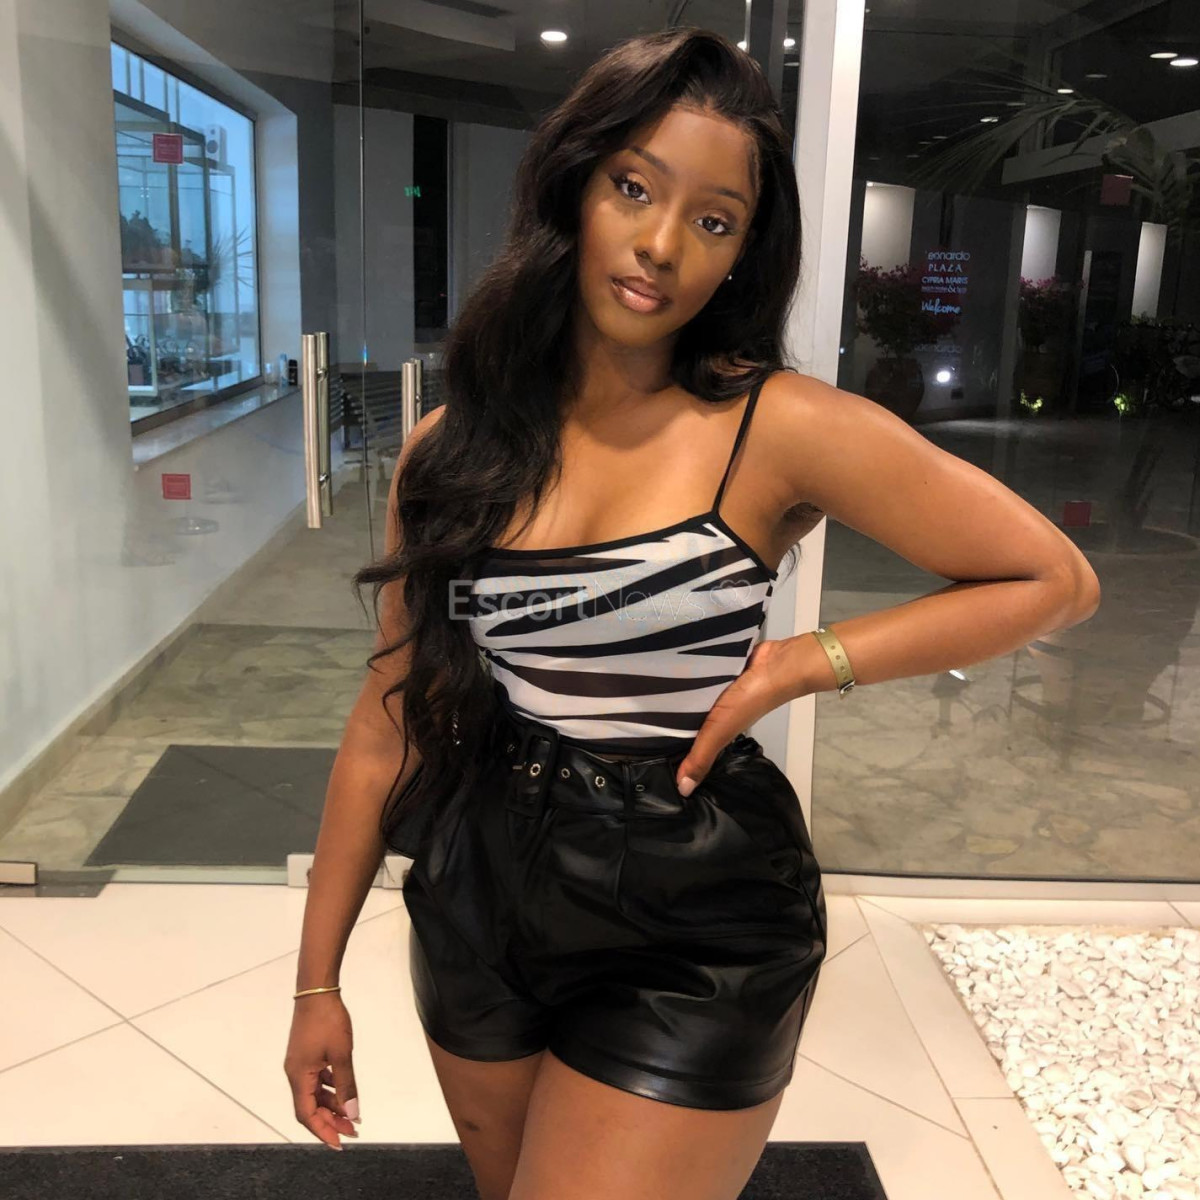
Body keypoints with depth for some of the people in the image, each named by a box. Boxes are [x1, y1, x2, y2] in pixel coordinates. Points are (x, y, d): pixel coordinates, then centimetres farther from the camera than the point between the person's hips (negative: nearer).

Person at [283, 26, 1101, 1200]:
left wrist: (803, 661, -15)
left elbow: (1054, 579, -6)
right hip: (478, 896, 5)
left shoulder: (781, 428, -14)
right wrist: (318, 977, 4)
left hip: (695, 933, -4)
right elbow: (393, 714, 2)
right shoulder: (452, 446, -3)